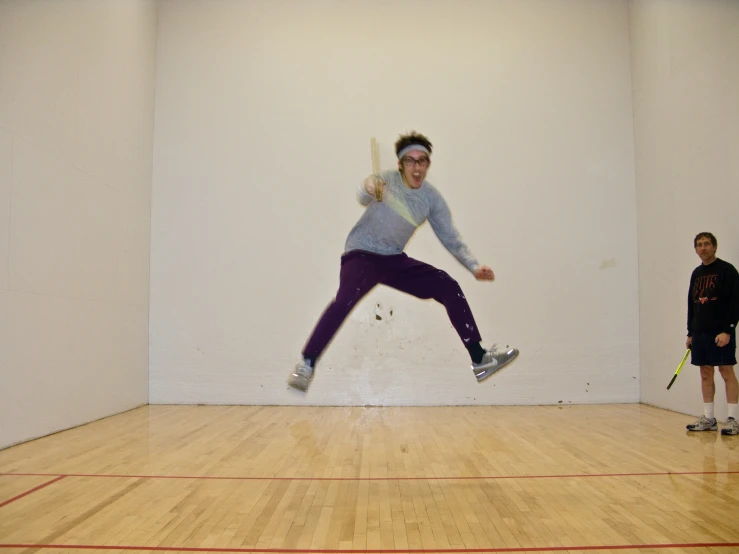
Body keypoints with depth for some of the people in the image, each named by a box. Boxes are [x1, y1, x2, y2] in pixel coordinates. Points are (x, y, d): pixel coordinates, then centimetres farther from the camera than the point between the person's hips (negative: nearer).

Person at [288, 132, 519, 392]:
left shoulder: (432, 197, -3)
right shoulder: (387, 181, -15)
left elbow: (451, 239, 2)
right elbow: (363, 198, -36)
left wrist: (474, 267, -12)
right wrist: (369, 188, -61)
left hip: (395, 260, 5)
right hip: (362, 254, -5)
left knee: (449, 288, -8)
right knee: (347, 298, -35)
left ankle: (479, 359, -1)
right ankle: (306, 365, -27)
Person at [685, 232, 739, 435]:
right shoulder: (696, 273, 14)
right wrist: (690, 332, 15)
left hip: (721, 332, -6)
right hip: (700, 333, 6)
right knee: (705, 374, 8)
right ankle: (708, 419, 15)